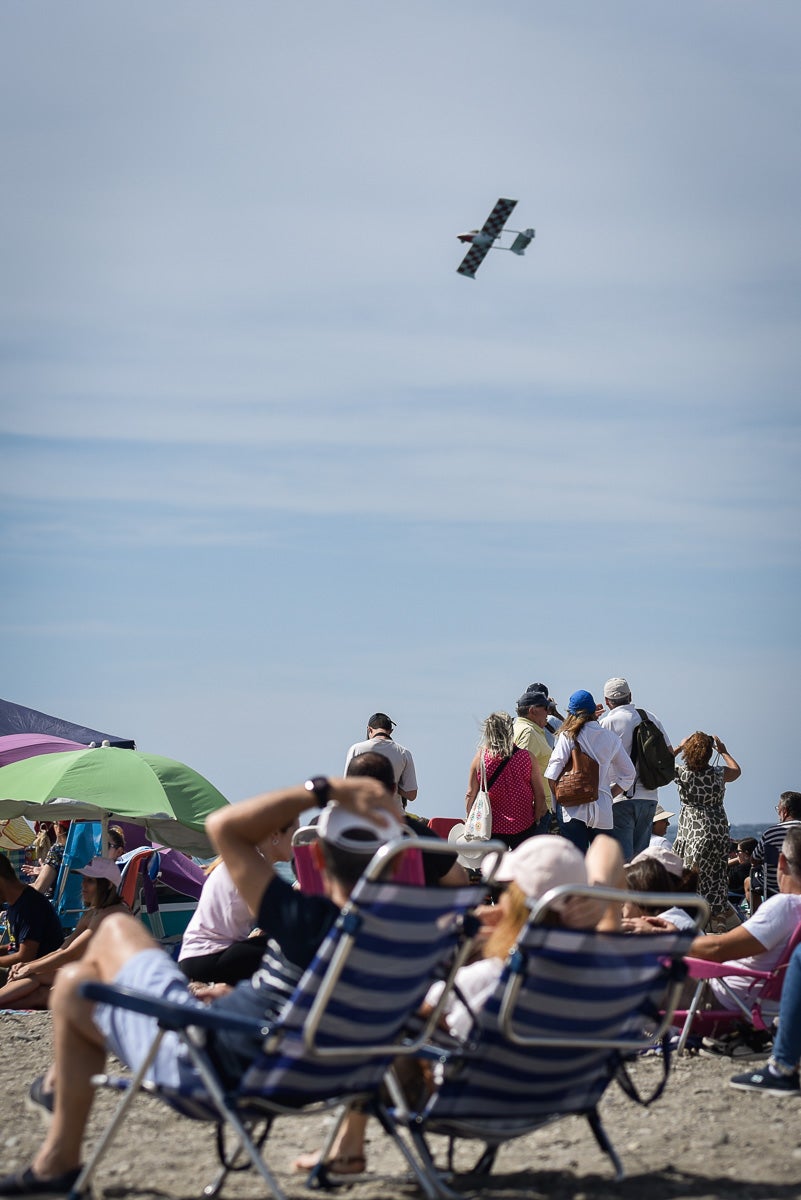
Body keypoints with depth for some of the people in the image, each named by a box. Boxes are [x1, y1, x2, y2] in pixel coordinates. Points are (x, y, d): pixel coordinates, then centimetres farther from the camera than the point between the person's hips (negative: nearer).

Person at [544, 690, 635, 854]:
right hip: (602, 811, 3)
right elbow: (628, 774, 13)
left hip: (573, 810, -2)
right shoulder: (610, 738, 8)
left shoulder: (568, 736, -3)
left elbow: (552, 775, -8)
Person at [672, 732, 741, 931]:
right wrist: (723, 751, 29)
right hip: (718, 827, 2)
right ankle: (719, 919, 8)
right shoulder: (719, 774, -4)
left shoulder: (681, 772, -8)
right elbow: (736, 770, 19)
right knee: (717, 872, 10)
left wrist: (679, 747, 18)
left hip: (693, 828, -2)